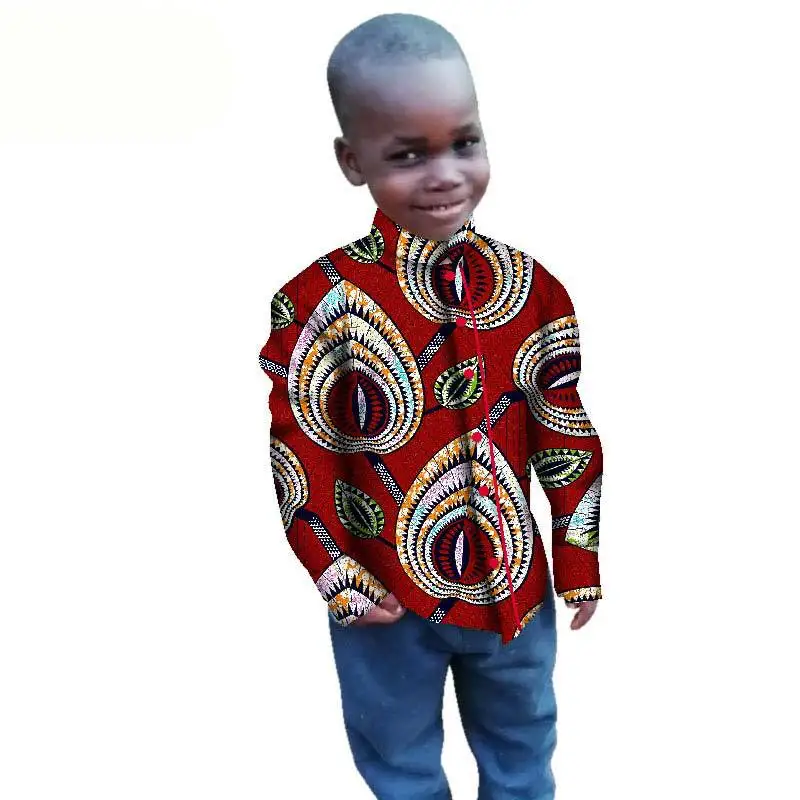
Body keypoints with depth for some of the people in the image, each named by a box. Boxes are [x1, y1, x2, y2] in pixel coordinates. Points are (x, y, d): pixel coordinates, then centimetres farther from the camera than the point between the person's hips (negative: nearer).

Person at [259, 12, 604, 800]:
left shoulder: (530, 287, -7)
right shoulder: (319, 301, -17)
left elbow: (567, 435, 0)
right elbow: (299, 448, -12)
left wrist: (579, 561, 3)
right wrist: (337, 576, -12)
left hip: (513, 583, 3)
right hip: (385, 597, -2)